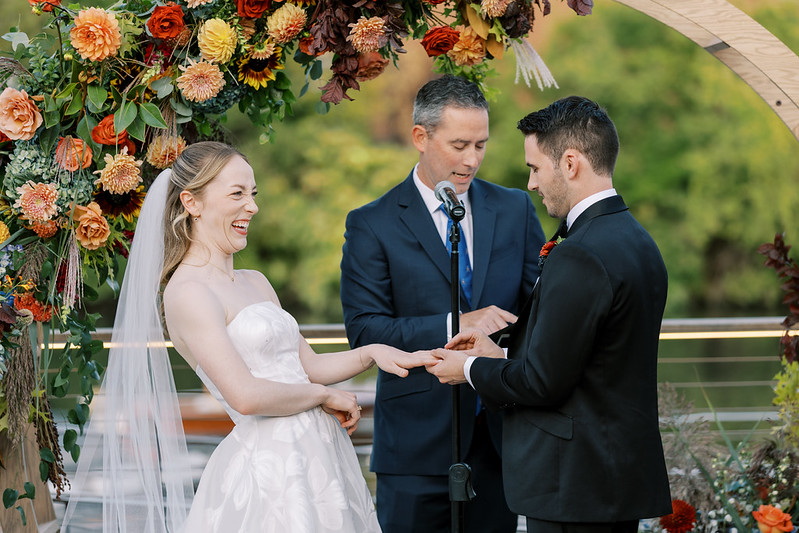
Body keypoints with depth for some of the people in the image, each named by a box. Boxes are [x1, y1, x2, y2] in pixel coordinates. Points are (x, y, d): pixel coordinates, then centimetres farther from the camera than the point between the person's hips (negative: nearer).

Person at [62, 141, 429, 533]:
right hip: (269, 467, -8)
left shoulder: (255, 283, 14)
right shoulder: (187, 293, -13)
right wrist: (324, 395, -8)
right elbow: (246, 395, -20)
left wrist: (371, 352, 1)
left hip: (316, 454, 8)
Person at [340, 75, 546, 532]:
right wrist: (453, 326, -20)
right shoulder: (372, 225, -2)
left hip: (499, 437, 3)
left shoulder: (515, 209, 9)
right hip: (419, 439, -3)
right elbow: (365, 329, -9)